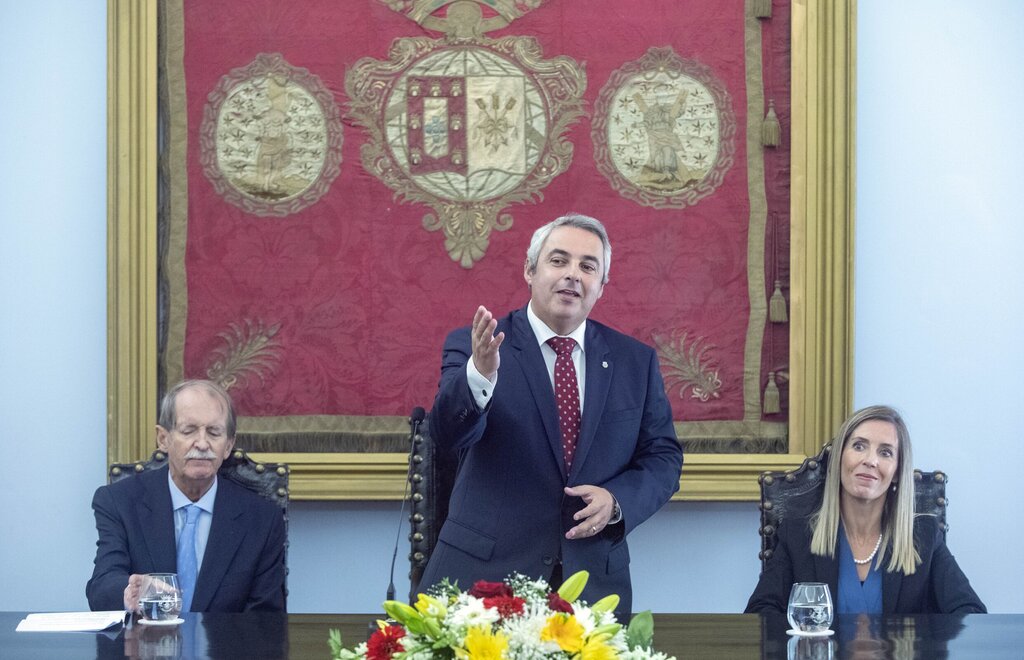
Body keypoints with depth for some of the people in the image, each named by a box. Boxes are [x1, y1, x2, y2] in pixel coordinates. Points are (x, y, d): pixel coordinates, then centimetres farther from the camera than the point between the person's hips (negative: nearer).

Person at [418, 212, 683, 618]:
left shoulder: (636, 361, 11)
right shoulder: (473, 347, 0)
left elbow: (663, 458, 11)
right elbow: (447, 435, -15)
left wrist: (617, 501, -9)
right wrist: (480, 373, -34)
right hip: (484, 574, -2)